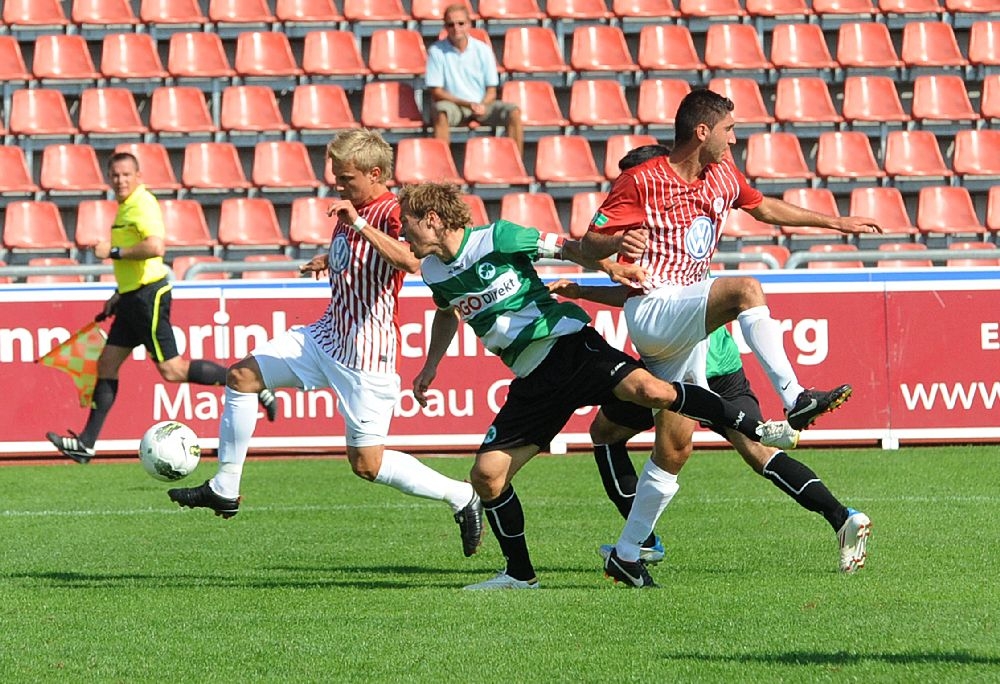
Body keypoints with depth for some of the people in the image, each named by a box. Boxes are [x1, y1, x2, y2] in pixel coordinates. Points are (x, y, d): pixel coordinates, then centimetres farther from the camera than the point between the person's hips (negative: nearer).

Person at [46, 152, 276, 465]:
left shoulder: (142, 204, -15)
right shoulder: (126, 206, 16)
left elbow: (155, 246, -31)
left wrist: (113, 251, -21)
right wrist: (118, 296, 28)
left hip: (148, 295, -10)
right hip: (134, 297, 10)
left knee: (172, 370, -10)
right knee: (107, 364, 9)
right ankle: (86, 443, 11)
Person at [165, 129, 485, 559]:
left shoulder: (392, 214, -18)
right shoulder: (351, 210, 9)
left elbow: (411, 261, -40)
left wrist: (359, 224, -42)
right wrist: (330, 260, 12)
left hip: (366, 354, -9)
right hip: (326, 335, 9)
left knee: (367, 463, -6)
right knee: (241, 378, 4)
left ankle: (462, 498, 10)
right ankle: (224, 489, 11)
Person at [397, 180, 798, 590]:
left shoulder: (498, 238, -8)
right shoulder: (433, 272, 11)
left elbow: (565, 247, 1)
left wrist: (607, 266, -15)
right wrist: (430, 366, 31)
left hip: (569, 345, -6)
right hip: (532, 382, 6)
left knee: (650, 391, -31)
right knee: (486, 474, -4)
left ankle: (753, 430, -15)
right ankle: (519, 575, 11)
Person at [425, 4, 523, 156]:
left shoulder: (483, 50, 3)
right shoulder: (436, 51, -4)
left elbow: (491, 91, 6)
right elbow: (436, 92, -6)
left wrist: (482, 106, -17)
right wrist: (467, 104, -17)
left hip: (481, 105, 3)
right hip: (453, 105, -3)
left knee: (514, 112, -20)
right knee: (441, 113, -37)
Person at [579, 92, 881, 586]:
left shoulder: (723, 175, 13)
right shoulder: (641, 182, -8)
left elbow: (765, 209, 32)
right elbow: (588, 244, -9)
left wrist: (834, 222, 36)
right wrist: (619, 243, -32)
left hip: (686, 331, 8)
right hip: (651, 310, -8)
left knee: (674, 446, 5)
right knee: (745, 289, -29)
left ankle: (626, 555, 12)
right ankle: (795, 399, -37)